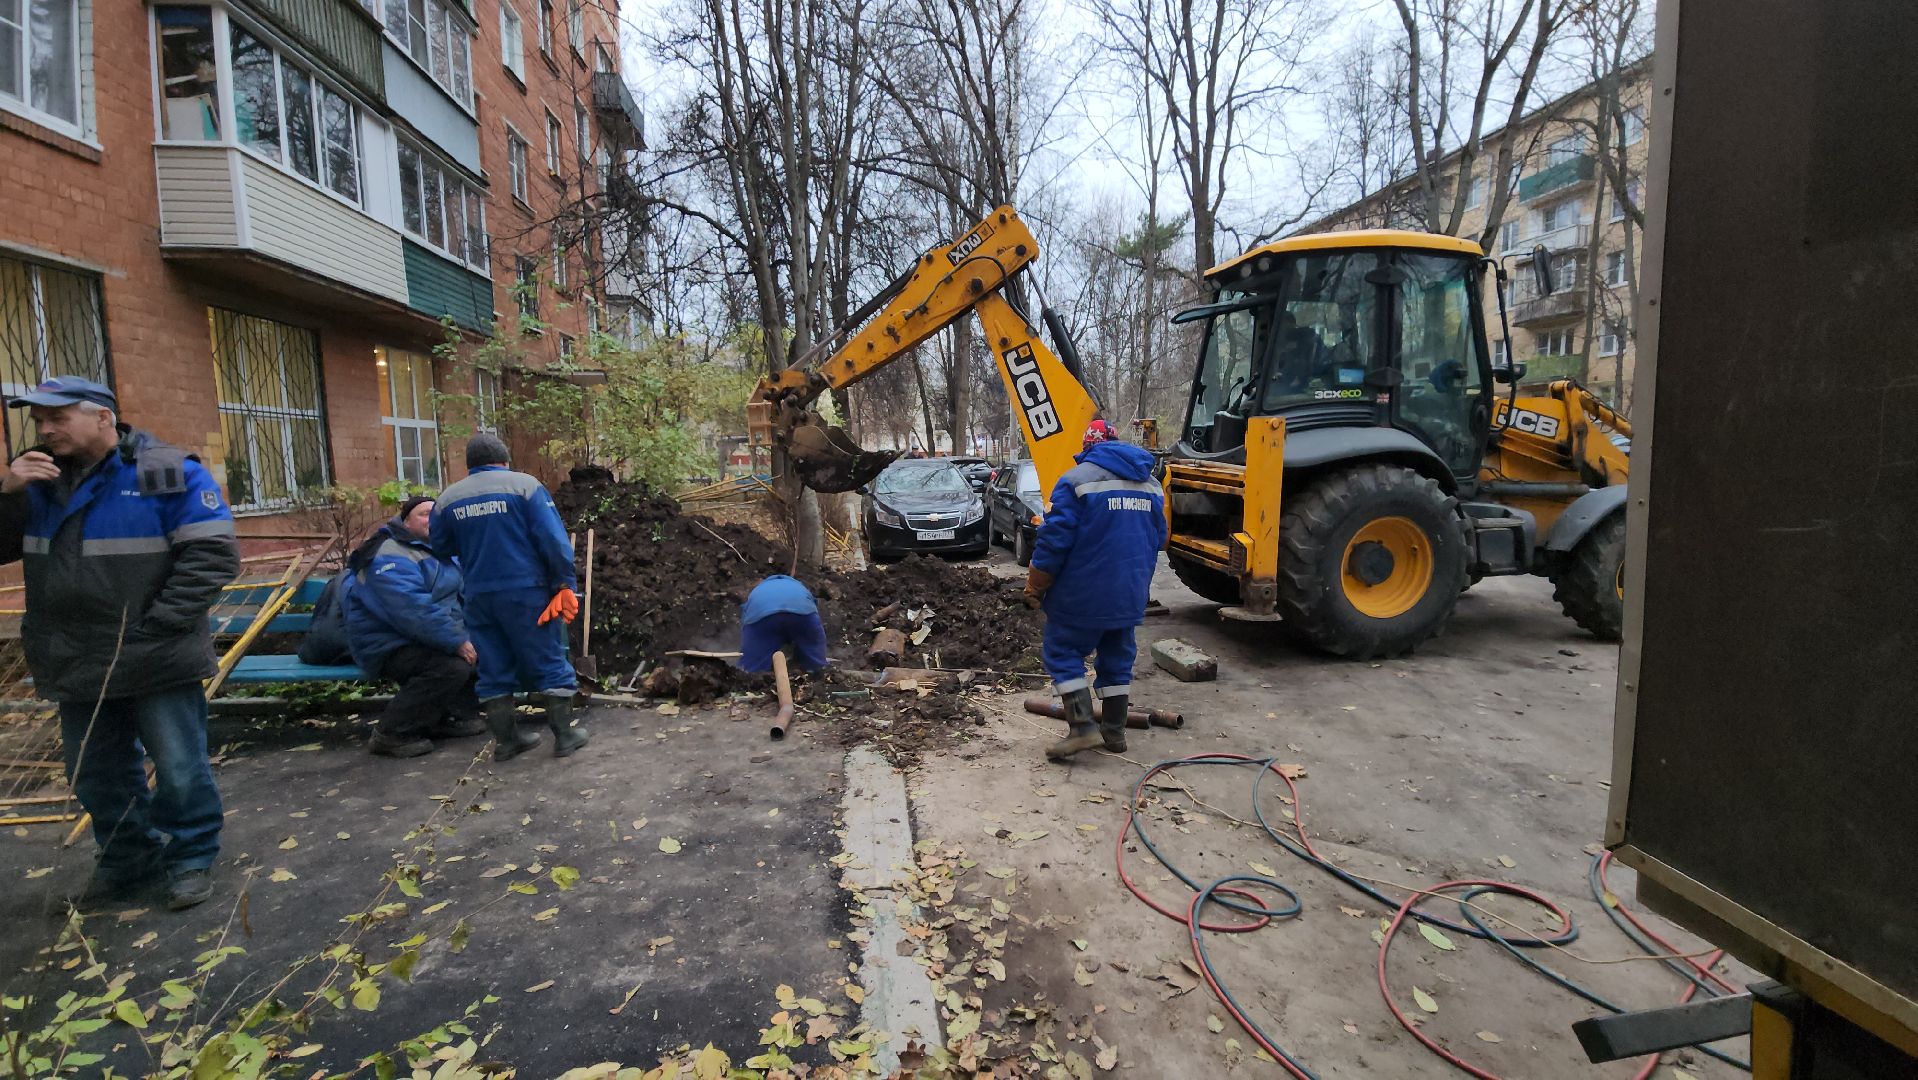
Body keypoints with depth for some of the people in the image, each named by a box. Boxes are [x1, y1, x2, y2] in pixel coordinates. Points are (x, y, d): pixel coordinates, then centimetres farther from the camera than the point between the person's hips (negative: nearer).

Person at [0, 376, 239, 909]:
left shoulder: (168, 472, -10)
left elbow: (213, 554, -15)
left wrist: (157, 628, -18)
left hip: (156, 663, -6)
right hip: (77, 666, 6)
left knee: (179, 770, 5)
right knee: (97, 776, 18)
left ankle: (191, 858, 23)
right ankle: (128, 860, 36)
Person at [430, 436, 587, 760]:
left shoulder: (447, 498, 7)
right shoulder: (525, 485, -6)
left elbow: (441, 549, 17)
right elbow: (554, 539, -12)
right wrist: (564, 585, -5)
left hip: (479, 596, 4)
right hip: (526, 591, -4)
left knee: (494, 669, 13)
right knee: (550, 661, 4)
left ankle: (505, 740, 20)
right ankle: (565, 735, 7)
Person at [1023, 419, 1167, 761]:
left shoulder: (1077, 479, -11)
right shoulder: (1151, 483, 11)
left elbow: (1055, 539, -15)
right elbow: (1158, 540, 16)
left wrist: (1035, 586, -5)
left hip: (1082, 594, -6)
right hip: (1130, 594, 6)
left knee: (1062, 652, 4)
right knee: (1117, 657, 16)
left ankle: (1082, 726, -4)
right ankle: (1114, 730, 22)